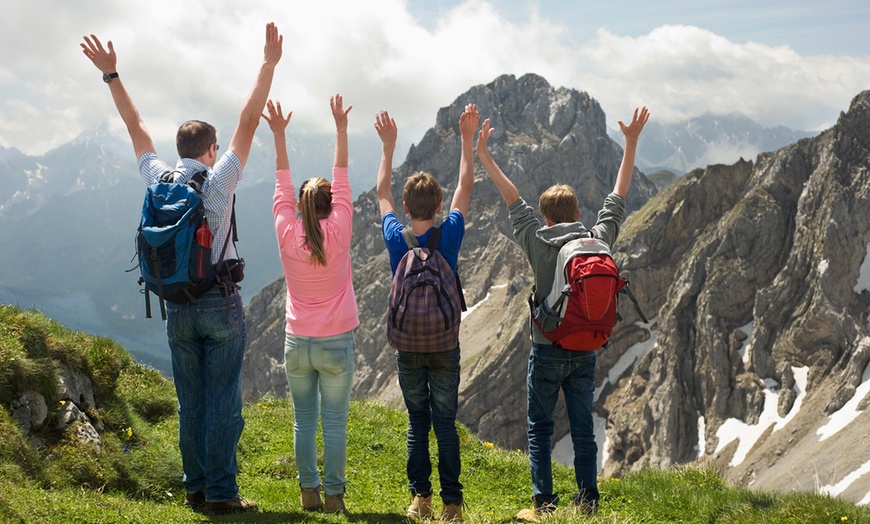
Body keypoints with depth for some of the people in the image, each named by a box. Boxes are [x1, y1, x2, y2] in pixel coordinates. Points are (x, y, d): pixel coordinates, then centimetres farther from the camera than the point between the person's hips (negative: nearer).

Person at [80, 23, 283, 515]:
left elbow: (137, 127, 14)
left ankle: (196, 487, 17)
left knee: (190, 400, 11)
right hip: (220, 302, -5)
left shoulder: (159, 180, 3)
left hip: (177, 304, 5)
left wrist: (111, 74, 22)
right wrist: (269, 65, -10)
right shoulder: (218, 181, -8)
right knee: (223, 400, -1)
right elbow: (249, 123, -10)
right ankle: (221, 491, 1)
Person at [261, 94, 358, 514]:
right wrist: (341, 129, 2)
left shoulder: (287, 235, -5)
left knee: (304, 421, 10)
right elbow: (342, 179, -4)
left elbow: (282, 186, 4)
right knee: (335, 423, 3)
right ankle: (334, 495, 5)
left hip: (297, 344, 2)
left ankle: (309, 492, 13)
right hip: (337, 343, -2)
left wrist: (278, 134, 11)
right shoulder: (337, 234, -9)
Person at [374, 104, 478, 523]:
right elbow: (465, 187, 1)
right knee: (445, 422, 4)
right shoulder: (449, 236, -12)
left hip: (408, 344, 1)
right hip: (444, 343, -1)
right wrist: (467, 139, 7)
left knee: (417, 422, 11)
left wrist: (389, 146, 13)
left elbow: (381, 191, 7)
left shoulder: (395, 238, -9)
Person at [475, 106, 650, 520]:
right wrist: (631, 143, 13)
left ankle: (544, 503, 5)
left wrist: (483, 155, 3)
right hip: (585, 351, 3)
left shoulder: (538, 243, -10)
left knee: (539, 428, 7)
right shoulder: (599, 239, -3)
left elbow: (512, 199, -4)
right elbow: (618, 197, 7)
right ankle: (587, 501, 12)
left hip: (547, 350, -3)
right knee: (583, 430, 9)